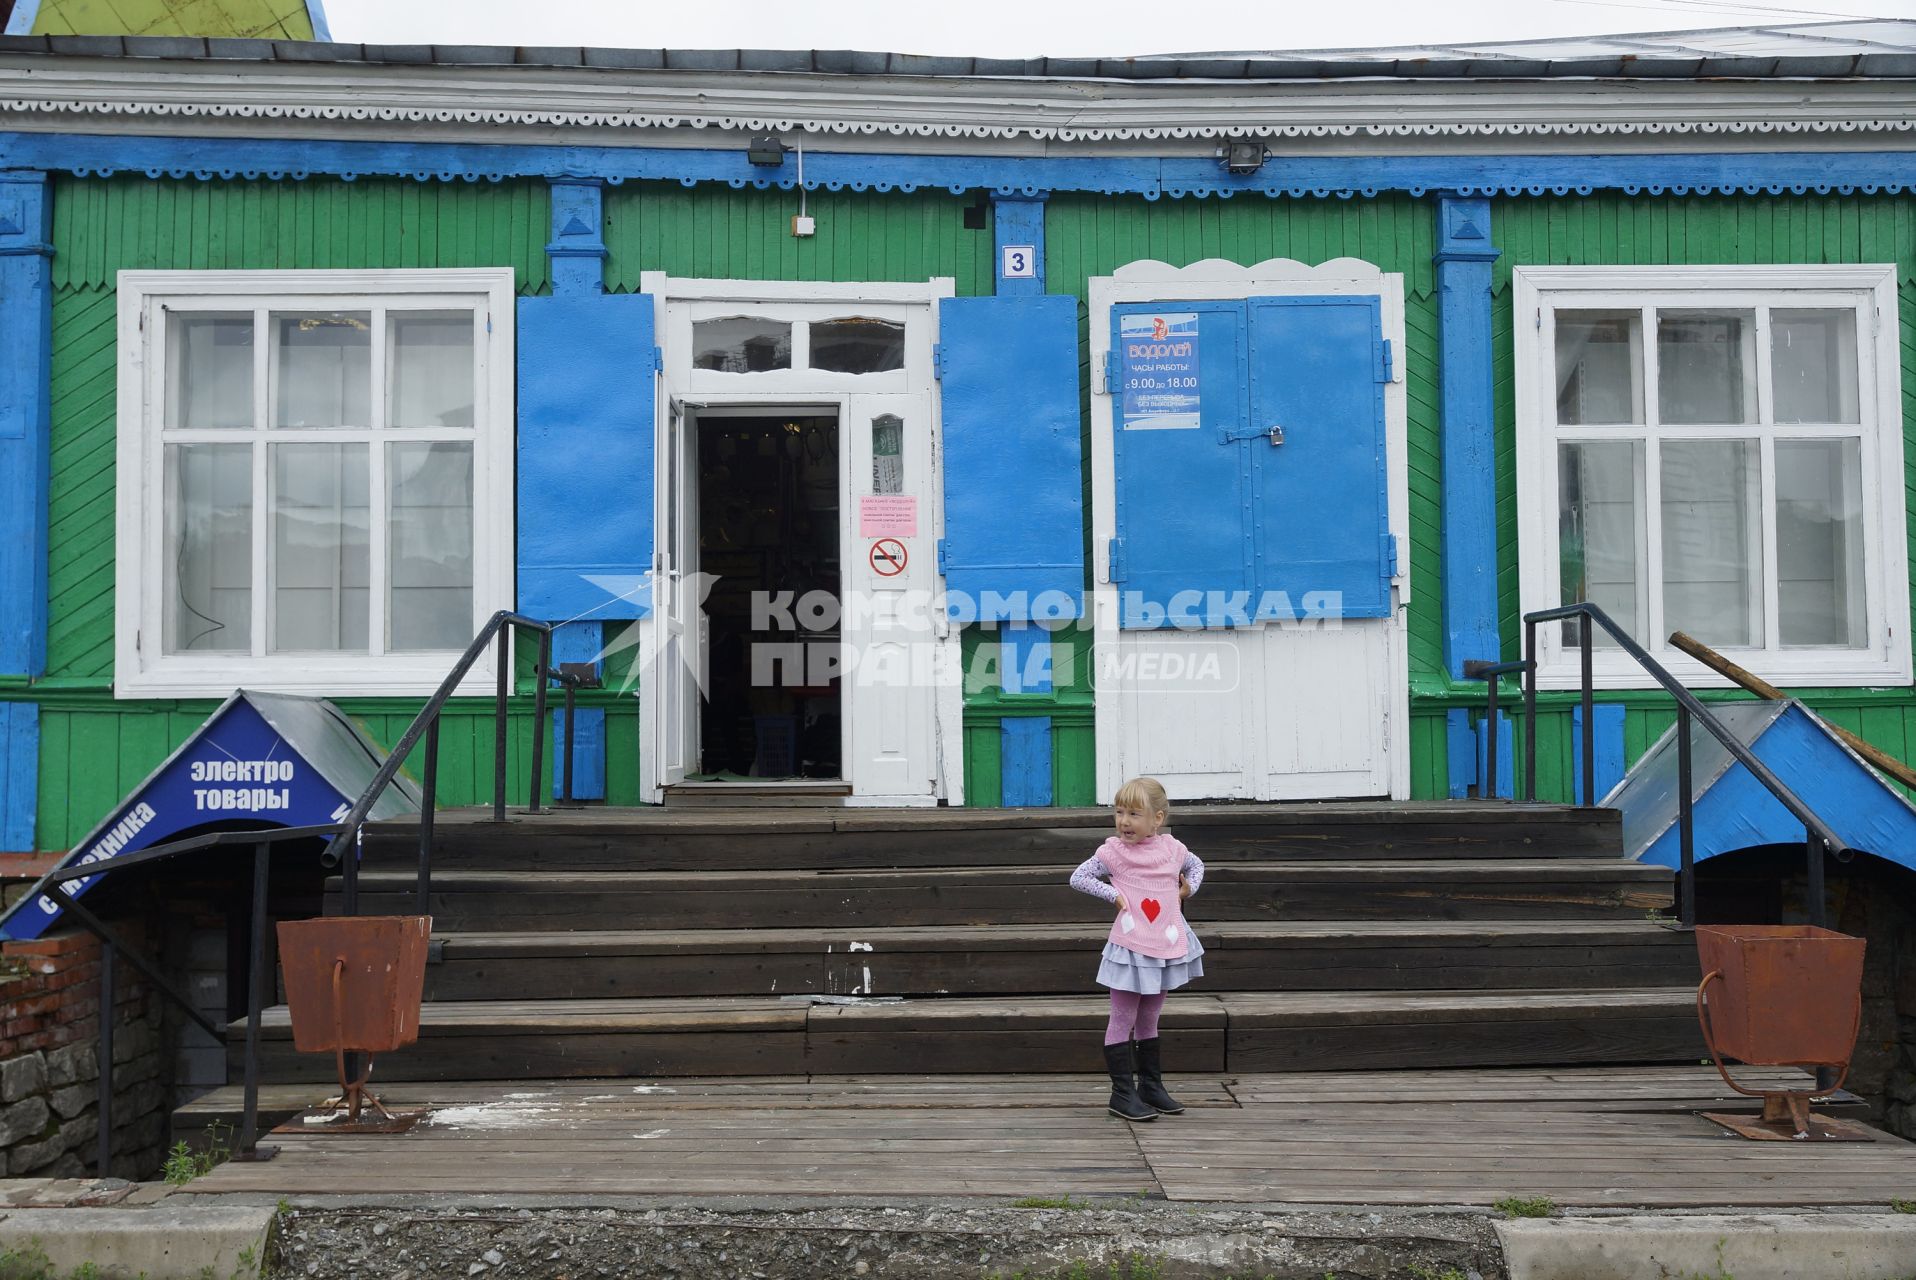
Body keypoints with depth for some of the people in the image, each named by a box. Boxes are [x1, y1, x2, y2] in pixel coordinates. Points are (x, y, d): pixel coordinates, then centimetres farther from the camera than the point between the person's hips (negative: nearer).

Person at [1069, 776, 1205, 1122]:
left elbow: (1196, 866, 22)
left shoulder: (1171, 847, 2)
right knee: (1123, 1020, 1)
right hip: (1130, 947, -4)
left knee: (1149, 1020, 17)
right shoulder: (1113, 851, -8)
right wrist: (1113, 894, -12)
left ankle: (1151, 1086, 27)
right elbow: (1077, 877, -6)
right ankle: (1123, 1093, 7)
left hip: (1167, 946, 4)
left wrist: (1188, 887, 5)